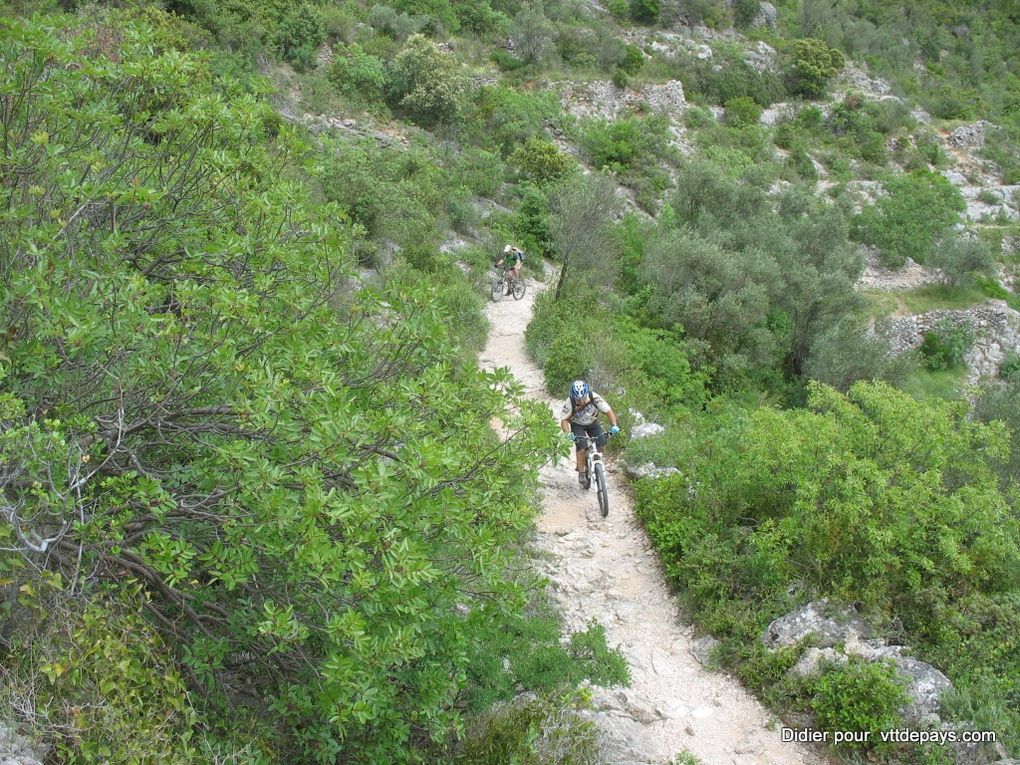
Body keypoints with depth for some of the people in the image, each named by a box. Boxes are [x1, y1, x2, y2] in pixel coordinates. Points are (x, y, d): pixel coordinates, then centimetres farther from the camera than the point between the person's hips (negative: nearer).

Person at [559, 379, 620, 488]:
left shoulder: (595, 398, -30)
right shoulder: (569, 403, -31)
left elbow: (608, 411, -24)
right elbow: (564, 420, -26)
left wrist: (614, 425, -39)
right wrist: (568, 434, -44)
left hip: (592, 423, 2)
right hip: (577, 425, -2)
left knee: (602, 441, -19)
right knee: (582, 447, -22)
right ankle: (581, 473, -4)